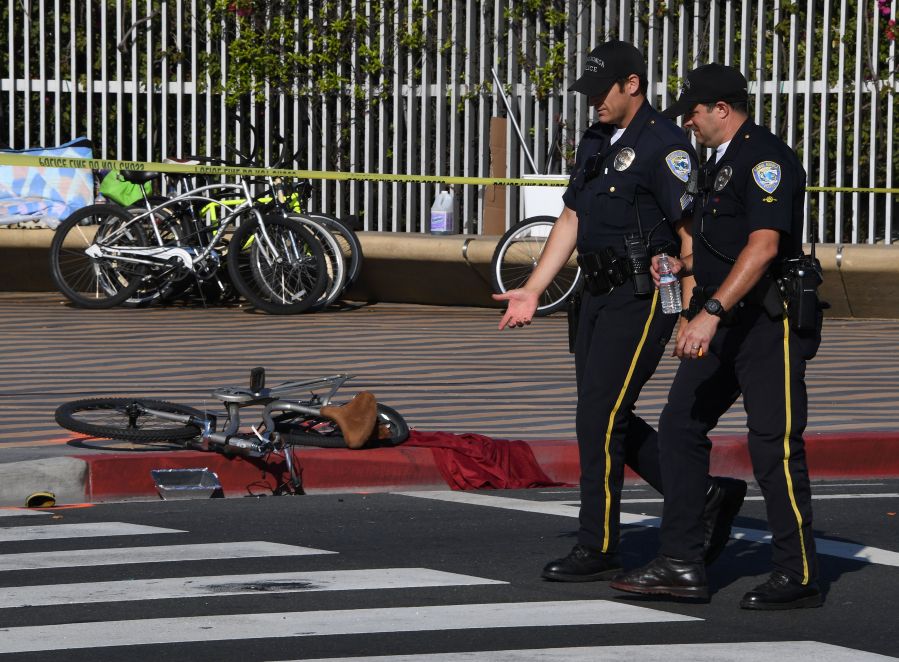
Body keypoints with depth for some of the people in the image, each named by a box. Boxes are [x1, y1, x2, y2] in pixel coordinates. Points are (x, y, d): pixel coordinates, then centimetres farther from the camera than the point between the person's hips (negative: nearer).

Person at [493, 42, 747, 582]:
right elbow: (571, 220, 21)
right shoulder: (596, 143, 15)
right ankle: (707, 498, 20)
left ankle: (599, 548, -2)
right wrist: (532, 291, 17)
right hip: (601, 295, 9)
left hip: (643, 295, -9)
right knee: (607, 419, 10)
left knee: (600, 415, -10)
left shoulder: (664, 144, -12)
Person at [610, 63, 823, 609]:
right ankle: (682, 564, 8)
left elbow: (763, 246, -26)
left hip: (771, 322, -10)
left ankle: (799, 576, 0)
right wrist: (685, 264, 16)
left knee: (774, 443, -8)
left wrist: (712, 311, -32)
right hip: (728, 323, 10)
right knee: (680, 426, 6)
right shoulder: (725, 161, 19)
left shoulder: (765, 158, -15)